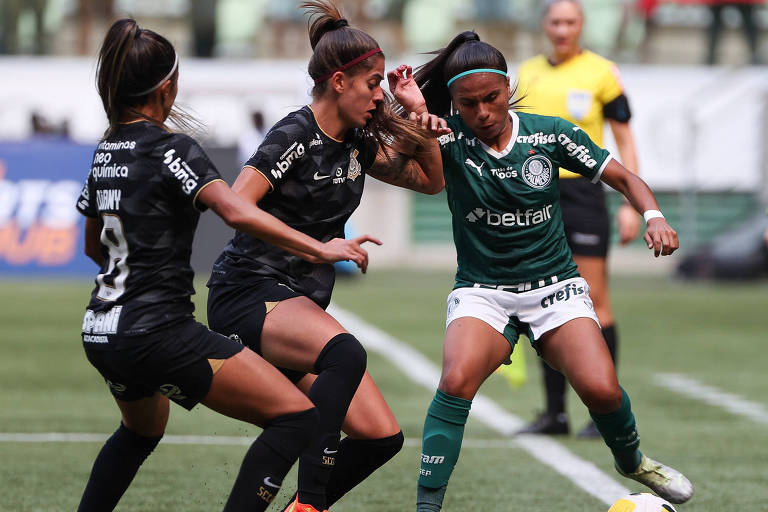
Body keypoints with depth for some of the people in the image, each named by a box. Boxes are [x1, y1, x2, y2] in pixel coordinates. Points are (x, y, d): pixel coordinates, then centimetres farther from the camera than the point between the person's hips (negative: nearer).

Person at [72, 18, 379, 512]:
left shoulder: (106, 151, 13)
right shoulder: (171, 149, -11)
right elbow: (237, 212, -26)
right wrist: (319, 248, -26)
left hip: (102, 333, 9)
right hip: (158, 332, -9)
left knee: (143, 429, 38)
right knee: (298, 417, -12)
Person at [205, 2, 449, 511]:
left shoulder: (356, 143, 11)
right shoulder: (296, 136, -12)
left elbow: (430, 180, 23)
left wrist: (426, 135, 3)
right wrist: (317, 246, -27)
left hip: (301, 305, 9)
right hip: (249, 294, -9)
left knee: (381, 437, -4)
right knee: (345, 354, -39)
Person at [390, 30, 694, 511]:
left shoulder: (551, 133, -3)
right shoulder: (450, 138, -6)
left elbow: (625, 178, 4)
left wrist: (654, 216, -14)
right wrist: (417, 114, -41)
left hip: (555, 285, 1)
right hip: (482, 292, -1)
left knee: (601, 389, -20)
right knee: (457, 381, -30)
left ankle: (633, 462, 13)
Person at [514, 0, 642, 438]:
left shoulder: (601, 72, -1)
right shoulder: (528, 73, 11)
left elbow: (625, 141, 1)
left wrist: (631, 205, -6)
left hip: (583, 194, -4)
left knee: (593, 300, -7)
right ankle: (555, 411, 8)